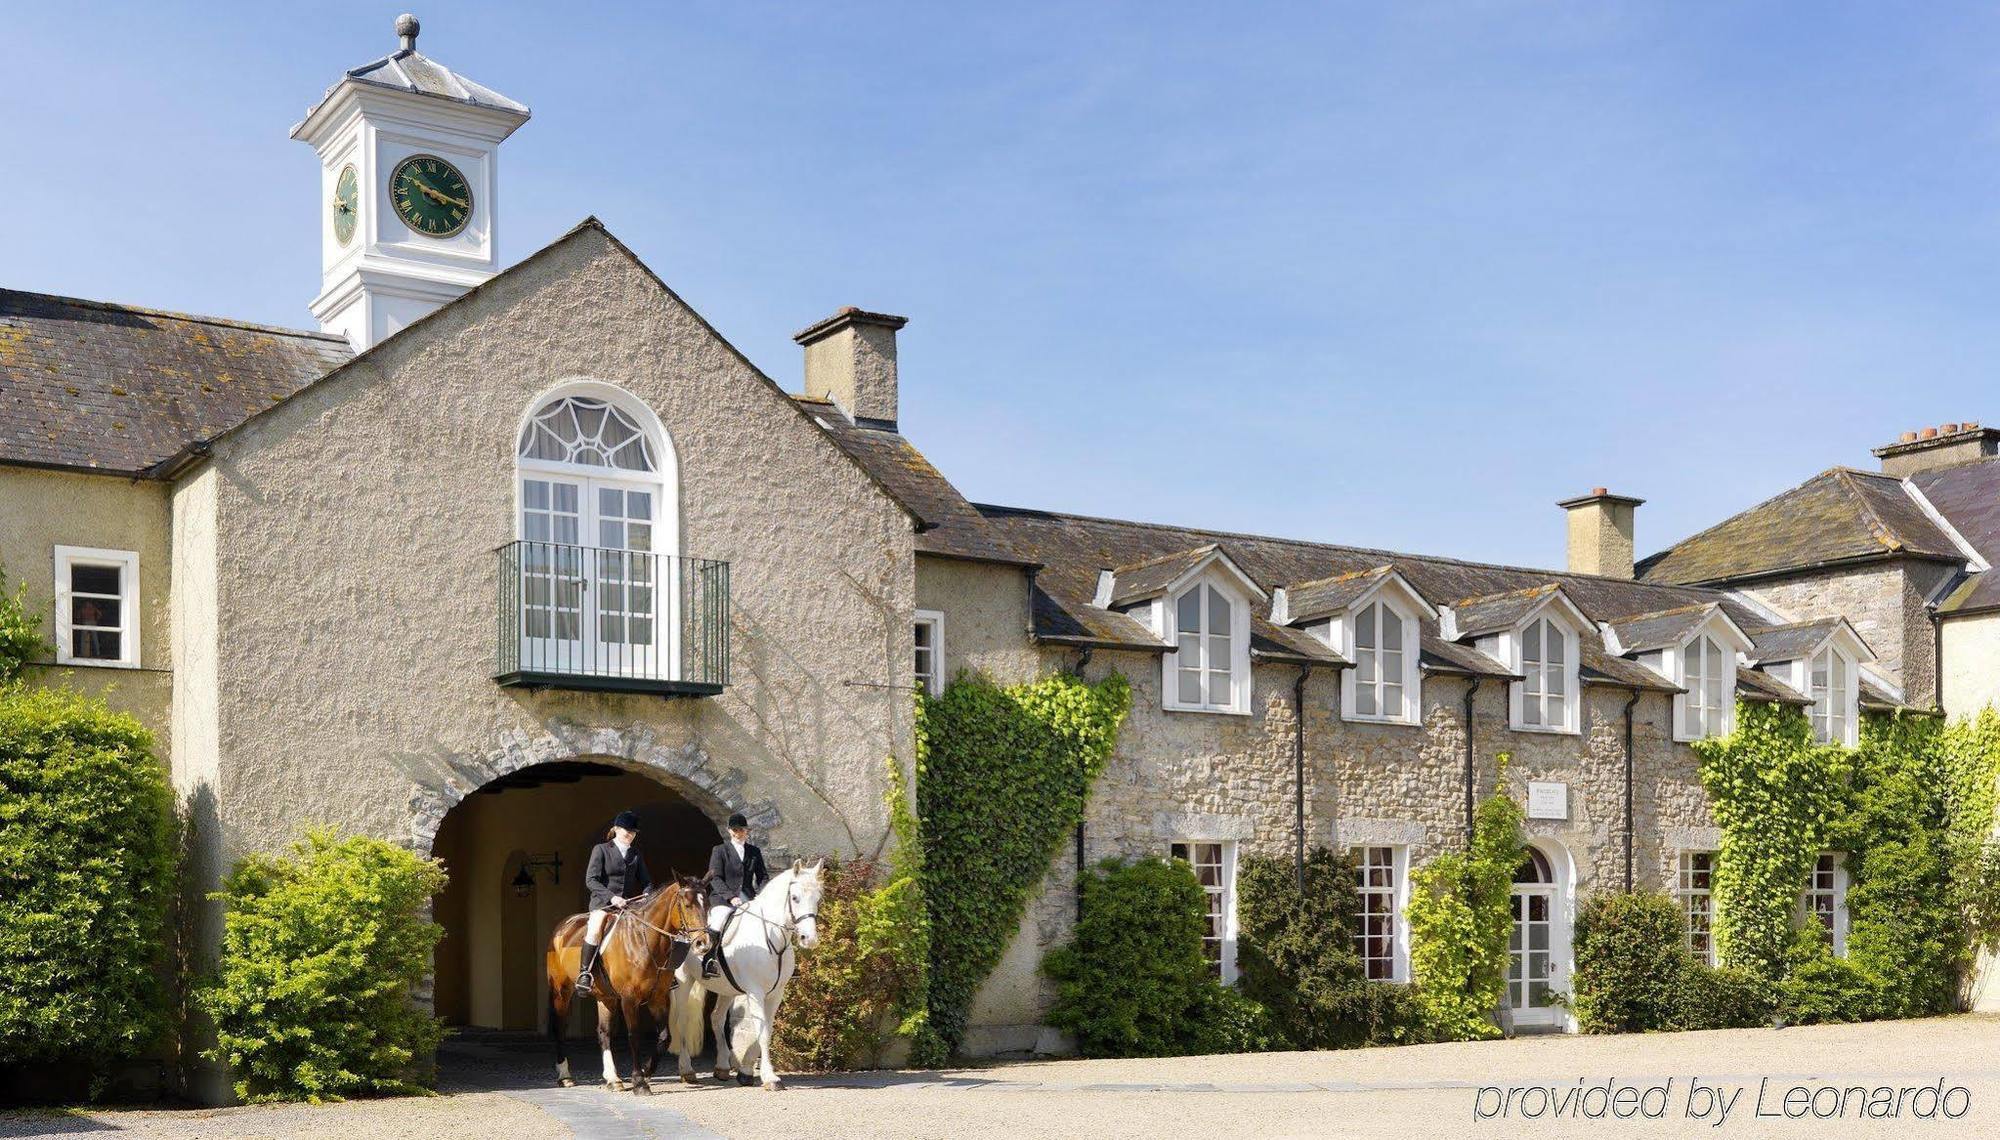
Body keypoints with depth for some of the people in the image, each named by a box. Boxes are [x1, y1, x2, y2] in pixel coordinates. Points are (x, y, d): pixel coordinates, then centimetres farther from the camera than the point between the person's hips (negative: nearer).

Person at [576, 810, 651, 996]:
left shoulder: (636, 854, 17)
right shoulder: (601, 850, 3)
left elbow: (646, 881, 18)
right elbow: (591, 880, -6)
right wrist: (611, 897, -19)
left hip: (629, 902, 4)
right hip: (602, 901, -4)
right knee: (595, 929, -31)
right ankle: (585, 974, -24)